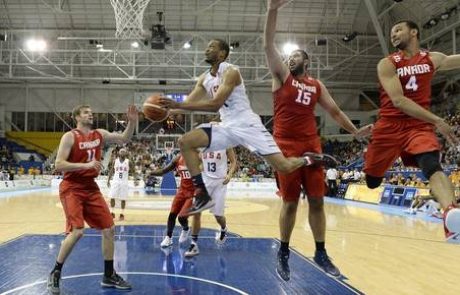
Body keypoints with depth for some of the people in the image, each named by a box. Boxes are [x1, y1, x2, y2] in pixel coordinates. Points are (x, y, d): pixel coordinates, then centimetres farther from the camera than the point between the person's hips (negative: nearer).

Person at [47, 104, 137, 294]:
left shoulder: (100, 134, 6)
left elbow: (123, 139, 8)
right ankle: (55, 273, 2)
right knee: (76, 231, -19)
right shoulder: (70, 136, -11)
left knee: (109, 229, 3)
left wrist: (132, 122, -8)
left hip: (91, 188, 6)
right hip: (72, 189, -6)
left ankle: (109, 276, 16)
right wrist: (86, 165, -26)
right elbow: (58, 165, -17)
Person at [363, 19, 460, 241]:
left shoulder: (433, 59, 7)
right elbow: (398, 101, -17)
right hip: (390, 126, 0)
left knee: (432, 164, -30)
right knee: (372, 182, 9)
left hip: (419, 125, 1)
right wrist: (437, 121, -22)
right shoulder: (387, 64, -4)